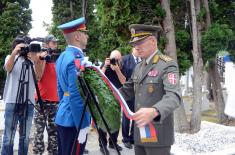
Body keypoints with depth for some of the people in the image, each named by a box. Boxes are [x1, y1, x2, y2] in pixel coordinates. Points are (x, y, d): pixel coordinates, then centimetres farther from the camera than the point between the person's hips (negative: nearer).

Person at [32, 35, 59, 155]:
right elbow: (37, 77, -13)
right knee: (39, 129, -4)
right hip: (42, 100, -4)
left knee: (54, 130, 7)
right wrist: (42, 60, -19)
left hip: (55, 100, 5)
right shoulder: (41, 57, -1)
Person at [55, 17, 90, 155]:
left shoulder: (63, 57, 10)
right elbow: (76, 96, -23)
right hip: (73, 120, -10)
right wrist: (82, 126, -19)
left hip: (63, 117, 10)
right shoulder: (77, 60, -19)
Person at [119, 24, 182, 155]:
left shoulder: (167, 65, -12)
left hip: (158, 135, -7)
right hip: (140, 133, 7)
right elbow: (128, 90, 19)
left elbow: (174, 97, -26)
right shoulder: (139, 67, 14)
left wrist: (154, 111, -44)